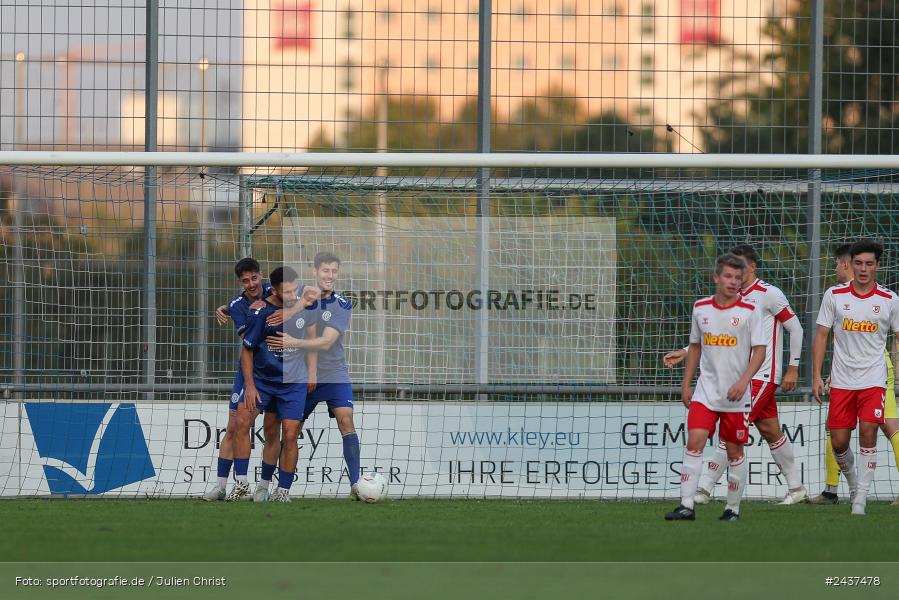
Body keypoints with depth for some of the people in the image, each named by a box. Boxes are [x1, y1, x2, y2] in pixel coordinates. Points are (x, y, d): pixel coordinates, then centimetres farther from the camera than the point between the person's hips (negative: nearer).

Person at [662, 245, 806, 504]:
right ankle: (796, 488, 18)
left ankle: (705, 488, -12)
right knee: (770, 430, 10)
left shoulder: (769, 294, -9)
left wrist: (793, 368, -8)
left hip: (763, 374, -8)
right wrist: (684, 353, 8)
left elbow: (795, 328, -6)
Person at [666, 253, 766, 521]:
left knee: (734, 450, 4)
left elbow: (760, 350, -6)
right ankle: (686, 506, -15)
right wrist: (686, 383, 14)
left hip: (736, 395, -2)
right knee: (694, 442, -12)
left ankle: (733, 508, 17)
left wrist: (743, 381, -18)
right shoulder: (700, 308, 6)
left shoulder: (749, 311, -4)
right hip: (705, 392, 2)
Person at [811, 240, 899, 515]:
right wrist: (816, 376, -1)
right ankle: (853, 483, 27)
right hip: (841, 380, 2)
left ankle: (861, 497, -10)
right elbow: (821, 335, 6)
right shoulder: (834, 295, 1)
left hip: (873, 380, -2)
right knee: (839, 442, 0)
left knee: (868, 434, -16)